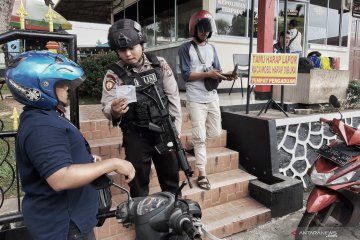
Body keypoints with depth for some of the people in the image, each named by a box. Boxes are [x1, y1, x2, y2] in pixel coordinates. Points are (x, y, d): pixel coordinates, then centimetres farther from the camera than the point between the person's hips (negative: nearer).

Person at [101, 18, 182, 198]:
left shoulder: (159, 64, -2)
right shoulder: (114, 74, -8)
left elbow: (173, 96, 3)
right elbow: (107, 107, -13)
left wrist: (175, 128, 0)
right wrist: (114, 111, -38)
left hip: (164, 131, 2)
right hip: (136, 136, -2)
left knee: (171, 179, 17)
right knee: (139, 184, 9)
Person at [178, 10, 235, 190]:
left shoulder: (211, 48, 14)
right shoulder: (185, 48, -3)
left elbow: (217, 71, 11)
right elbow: (186, 75, -10)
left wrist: (226, 76, -11)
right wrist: (208, 74, -19)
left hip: (212, 97, 6)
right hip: (195, 99, -6)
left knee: (215, 132, 11)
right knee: (200, 136, -4)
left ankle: (194, 147, 39)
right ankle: (202, 174, 7)